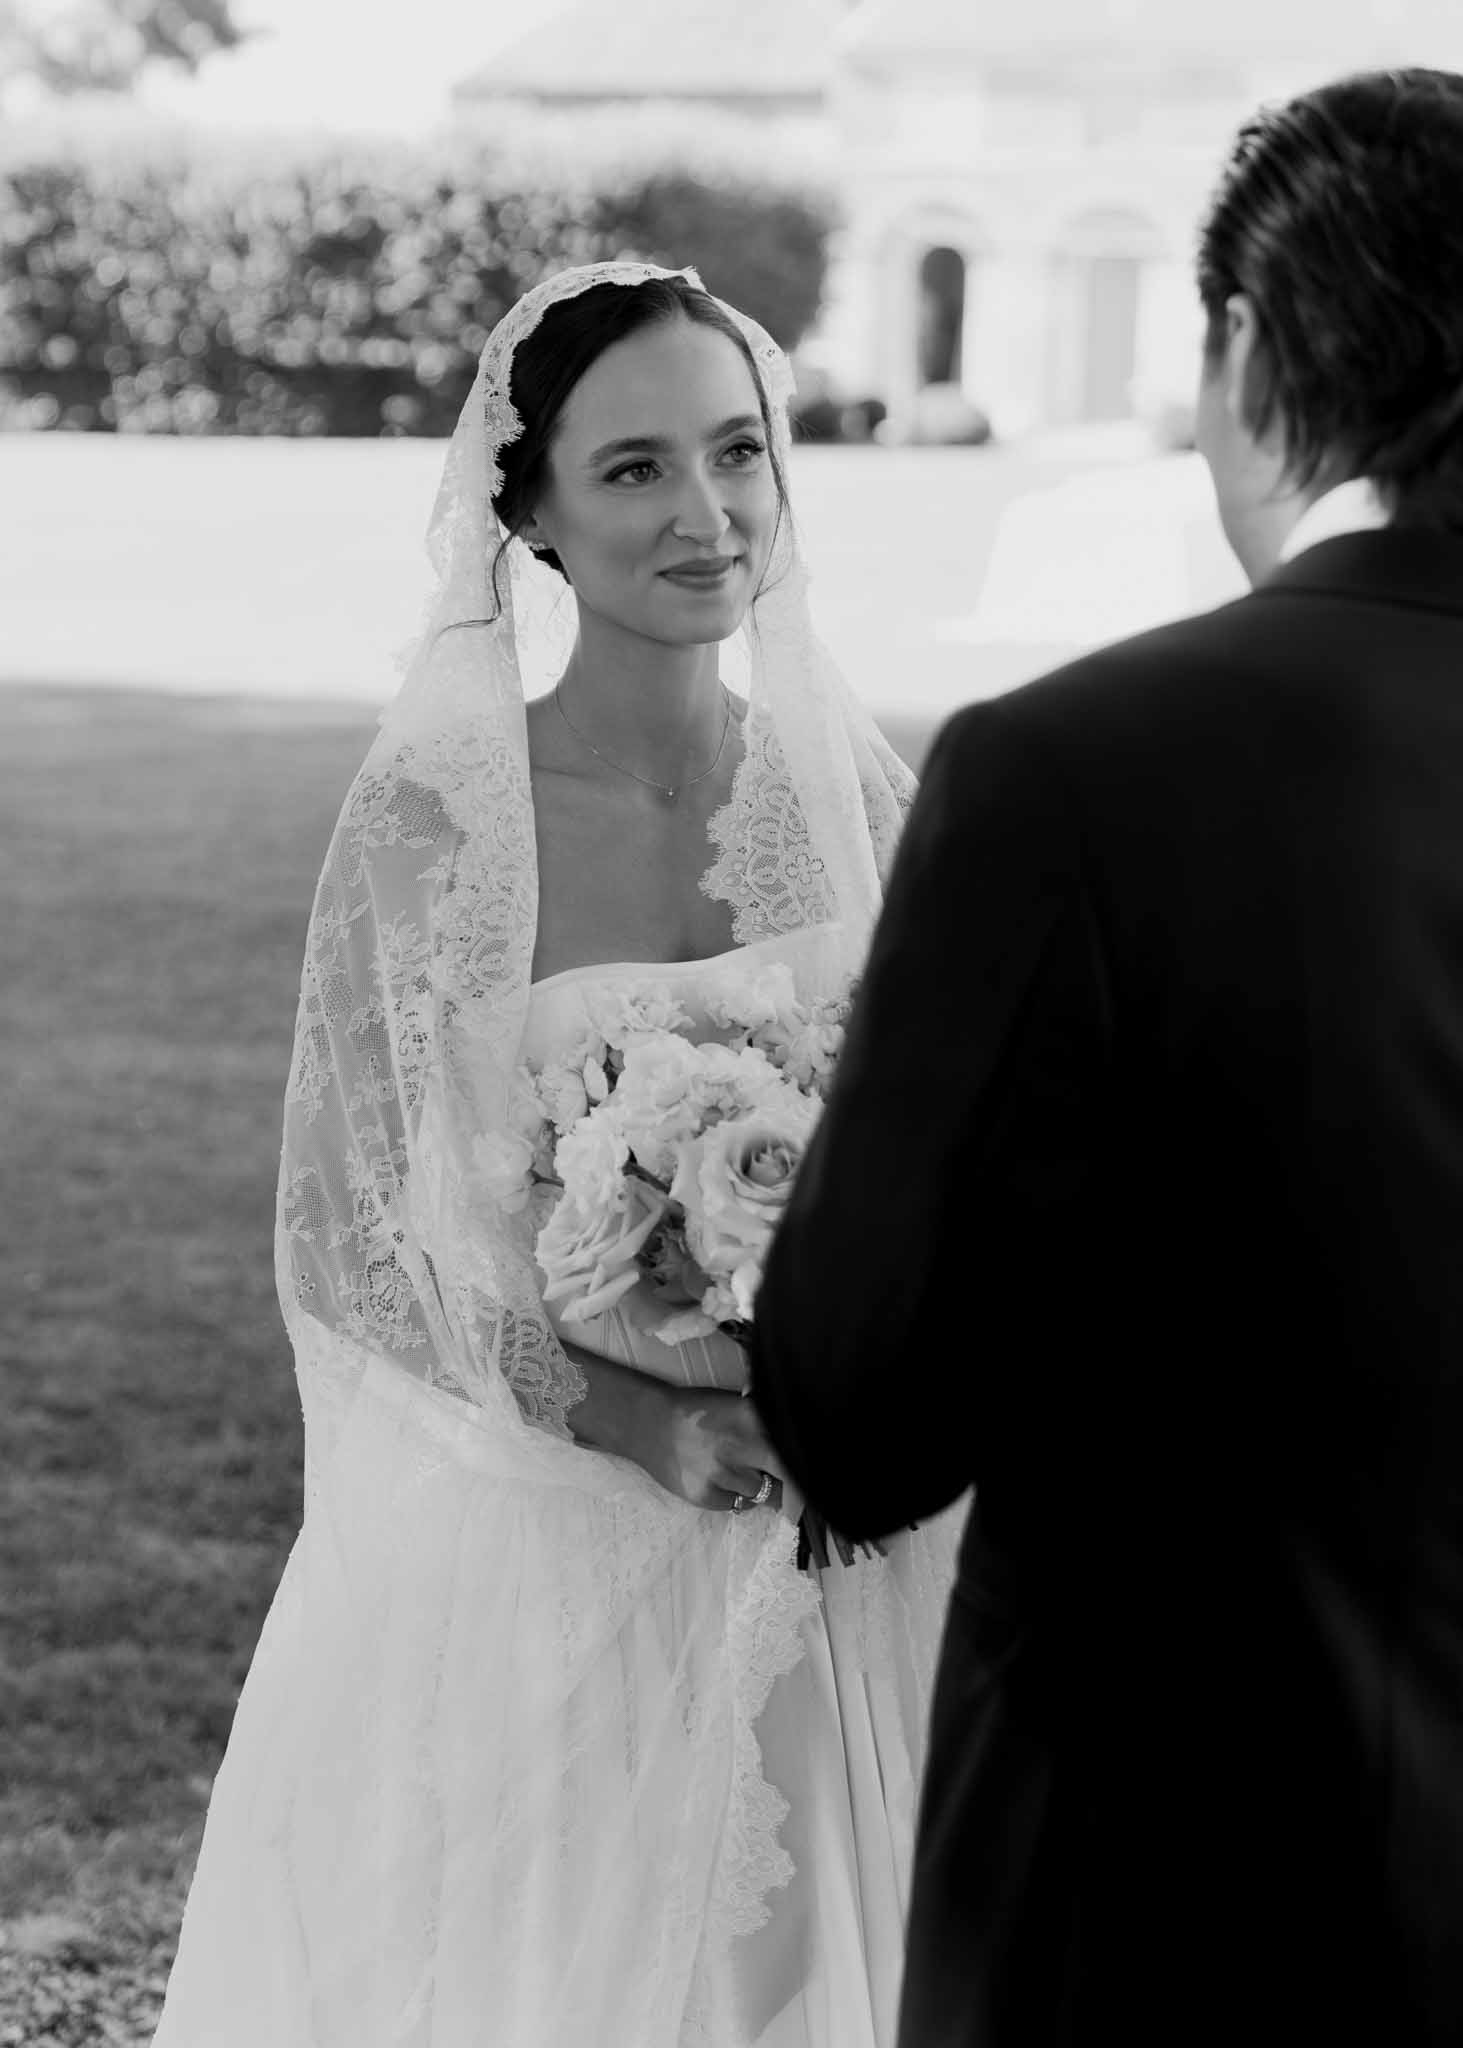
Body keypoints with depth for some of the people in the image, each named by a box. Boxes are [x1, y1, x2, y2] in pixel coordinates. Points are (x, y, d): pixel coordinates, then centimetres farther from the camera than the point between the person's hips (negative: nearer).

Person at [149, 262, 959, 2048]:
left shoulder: (846, 788, -1)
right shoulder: (431, 817, -11)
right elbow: (345, 1236, -7)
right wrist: (628, 1419, -18)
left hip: (823, 1590, 3)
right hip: (520, 1581, -3)